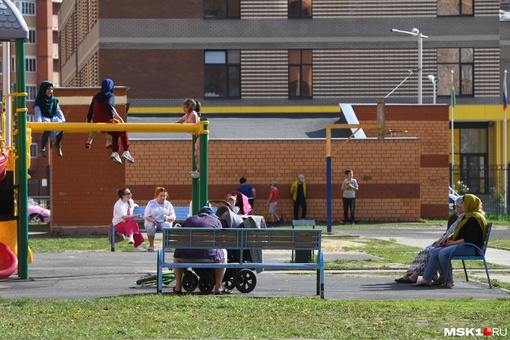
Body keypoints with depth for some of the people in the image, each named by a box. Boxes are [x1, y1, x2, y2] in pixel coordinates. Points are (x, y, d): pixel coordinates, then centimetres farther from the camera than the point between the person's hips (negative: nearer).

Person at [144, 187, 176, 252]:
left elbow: (173, 218, 5)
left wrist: (167, 218, -19)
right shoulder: (151, 203, 6)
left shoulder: (168, 204, 9)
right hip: (152, 222, -1)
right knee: (150, 226, -37)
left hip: (164, 223, 1)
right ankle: (151, 245, -25)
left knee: (167, 225, -35)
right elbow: (146, 216, -1)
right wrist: (154, 221, -21)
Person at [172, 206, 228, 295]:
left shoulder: (189, 220, 26)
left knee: (177, 255, 37)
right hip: (208, 256, -2)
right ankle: (218, 288, 24)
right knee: (223, 252, 28)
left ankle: (178, 287, 31)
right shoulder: (216, 221, 19)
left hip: (185, 257, 2)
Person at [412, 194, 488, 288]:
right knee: (435, 252, 1)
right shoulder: (468, 216, 20)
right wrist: (451, 237, 8)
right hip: (461, 245, 11)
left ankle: (449, 280, -17)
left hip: (471, 248, -11)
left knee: (443, 253, -30)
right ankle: (426, 279, -3)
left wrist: (454, 242, -15)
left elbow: (470, 239, -21)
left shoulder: (475, 218, -14)